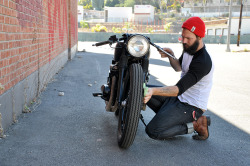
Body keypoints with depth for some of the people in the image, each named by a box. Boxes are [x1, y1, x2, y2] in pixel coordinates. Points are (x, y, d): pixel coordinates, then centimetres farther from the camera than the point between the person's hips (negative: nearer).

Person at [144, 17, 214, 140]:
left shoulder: (203, 62, -27)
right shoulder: (189, 49, 2)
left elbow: (179, 89, -33)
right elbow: (178, 67, 20)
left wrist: (154, 91, -46)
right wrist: (170, 55, -2)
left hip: (191, 106, -9)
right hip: (179, 97, 10)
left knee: (152, 131, -18)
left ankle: (195, 125, -6)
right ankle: (167, 115, 5)